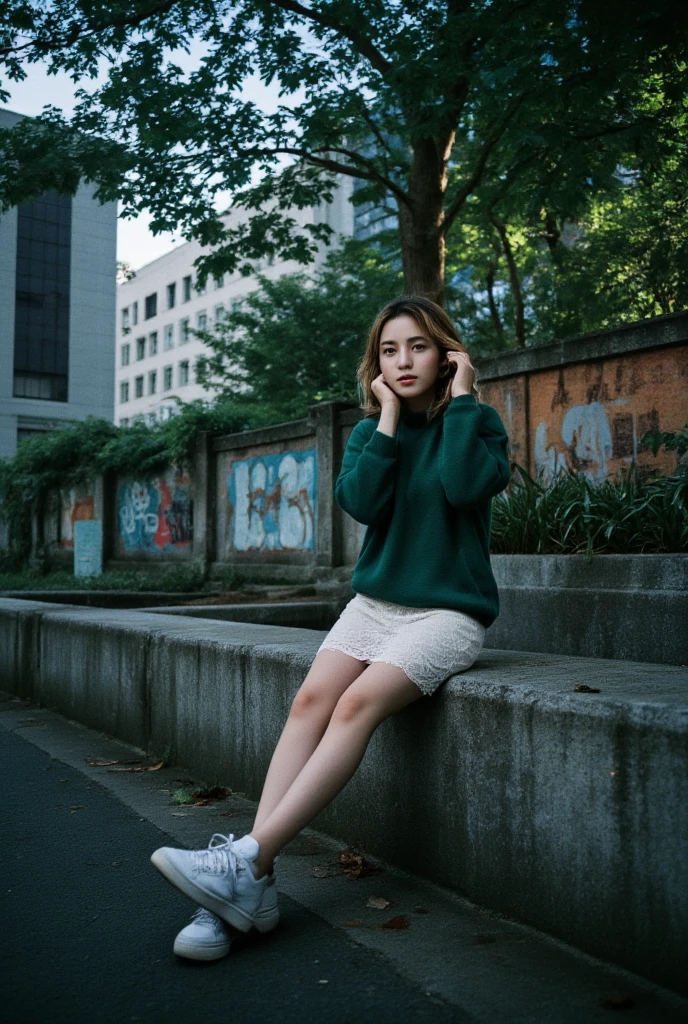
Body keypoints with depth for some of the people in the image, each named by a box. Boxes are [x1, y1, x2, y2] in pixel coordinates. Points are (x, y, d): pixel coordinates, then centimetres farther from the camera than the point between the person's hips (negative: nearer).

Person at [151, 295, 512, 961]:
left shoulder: (476, 423, 2)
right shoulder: (370, 428, 12)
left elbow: (466, 485, -21)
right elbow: (359, 500, -8)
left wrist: (461, 395, -11)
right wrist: (389, 416, -7)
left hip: (448, 612, -3)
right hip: (375, 600, 4)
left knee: (360, 701, -27)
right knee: (313, 697, -21)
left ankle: (247, 859, -29)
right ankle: (251, 885, -25)